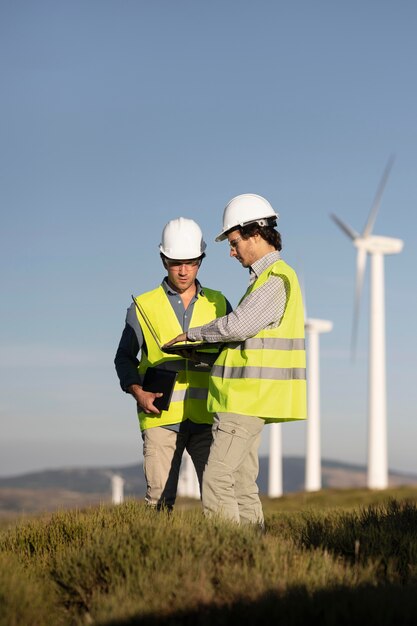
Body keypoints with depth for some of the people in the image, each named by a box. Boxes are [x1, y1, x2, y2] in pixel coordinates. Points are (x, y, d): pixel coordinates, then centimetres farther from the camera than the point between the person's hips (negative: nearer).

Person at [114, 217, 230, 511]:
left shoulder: (218, 304, 13)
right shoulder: (143, 307, 9)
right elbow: (125, 357, 14)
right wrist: (138, 392, -4)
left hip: (206, 416, 1)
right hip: (161, 416, -1)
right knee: (160, 499, -4)